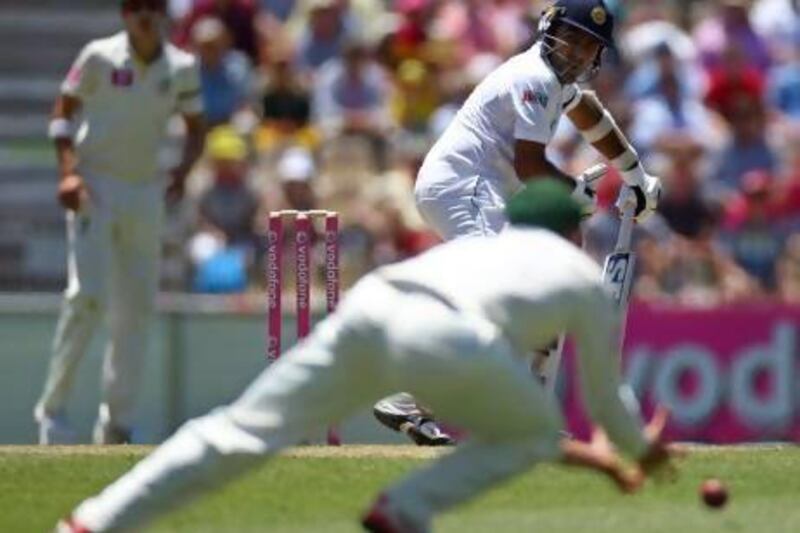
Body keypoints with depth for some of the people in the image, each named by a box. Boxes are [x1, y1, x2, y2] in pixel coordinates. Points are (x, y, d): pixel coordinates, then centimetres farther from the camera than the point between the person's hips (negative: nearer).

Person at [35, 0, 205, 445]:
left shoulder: (182, 68, 2)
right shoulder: (100, 57, -6)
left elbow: (196, 131, 11)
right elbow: (64, 112, -2)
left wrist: (182, 172, -9)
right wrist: (68, 170, -15)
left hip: (146, 192, 4)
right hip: (94, 187, -4)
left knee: (138, 307, 4)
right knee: (87, 295, -16)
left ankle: (117, 421, 12)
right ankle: (53, 409, -7)